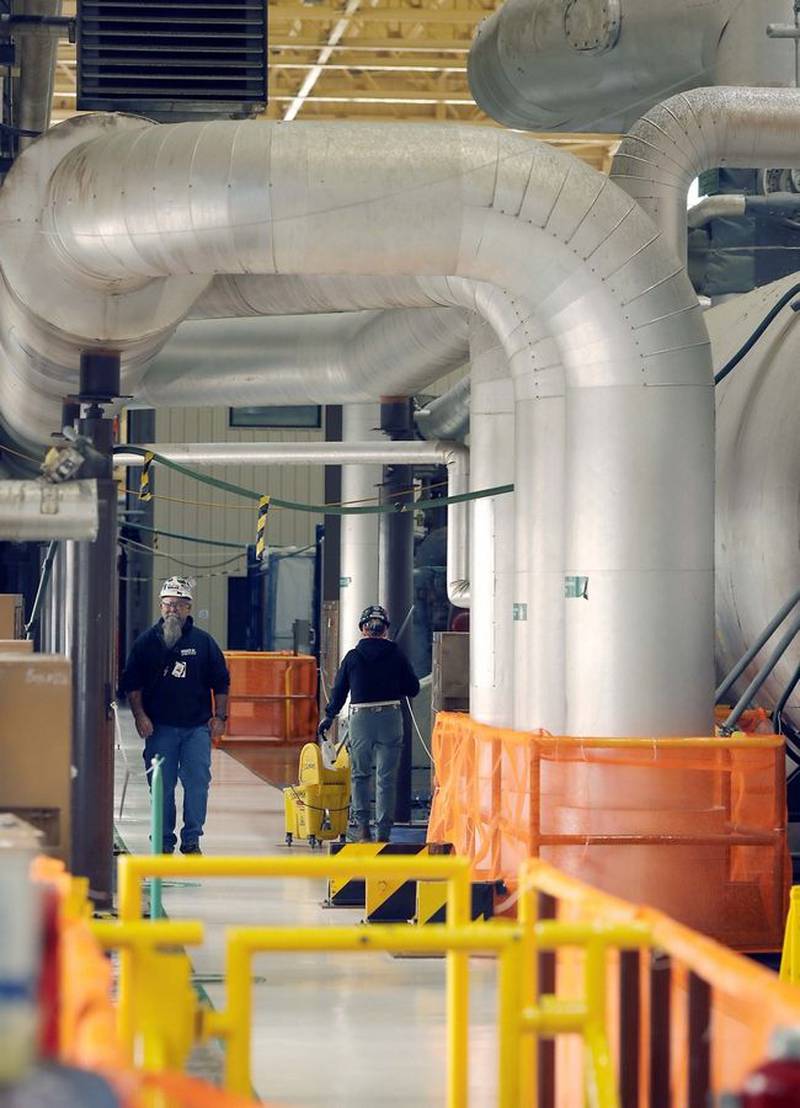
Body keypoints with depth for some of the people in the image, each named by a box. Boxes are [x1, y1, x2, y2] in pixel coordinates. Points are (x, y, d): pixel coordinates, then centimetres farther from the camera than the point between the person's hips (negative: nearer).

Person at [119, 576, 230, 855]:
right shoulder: (147, 642, 5)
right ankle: (164, 841, 12)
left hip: (197, 727, 0)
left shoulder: (203, 642, 6)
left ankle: (191, 839, 3)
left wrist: (219, 717, 5)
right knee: (162, 786, 3)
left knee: (197, 783, -5)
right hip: (159, 727, 0)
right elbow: (132, 684, 7)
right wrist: (140, 715, -3)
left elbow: (221, 683, 11)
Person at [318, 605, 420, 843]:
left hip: (361, 718, 0)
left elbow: (339, 691, 10)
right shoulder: (396, 655, 0)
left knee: (360, 774, 15)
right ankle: (383, 832, 2)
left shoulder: (353, 656, 2)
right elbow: (413, 688, 4)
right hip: (391, 716, 0)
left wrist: (329, 716, 25)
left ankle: (363, 826, 4)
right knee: (387, 778, 4)